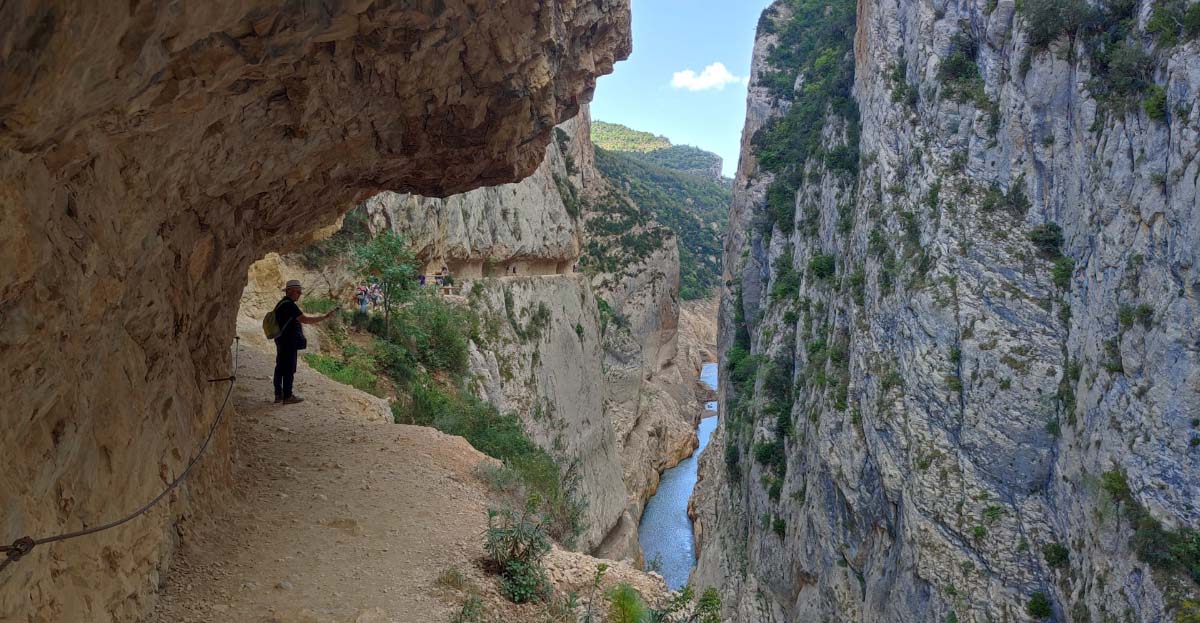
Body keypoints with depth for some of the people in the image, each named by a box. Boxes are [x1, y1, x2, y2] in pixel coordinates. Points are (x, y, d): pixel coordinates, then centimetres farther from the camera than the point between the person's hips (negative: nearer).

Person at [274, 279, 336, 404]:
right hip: (288, 342, -10)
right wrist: (325, 317, -20)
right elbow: (305, 320, -24)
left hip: (281, 341, 10)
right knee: (289, 369, -4)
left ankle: (279, 394, 20)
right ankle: (287, 396, 1)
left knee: (280, 368, 13)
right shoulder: (289, 305, -18)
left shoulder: (281, 304, 15)